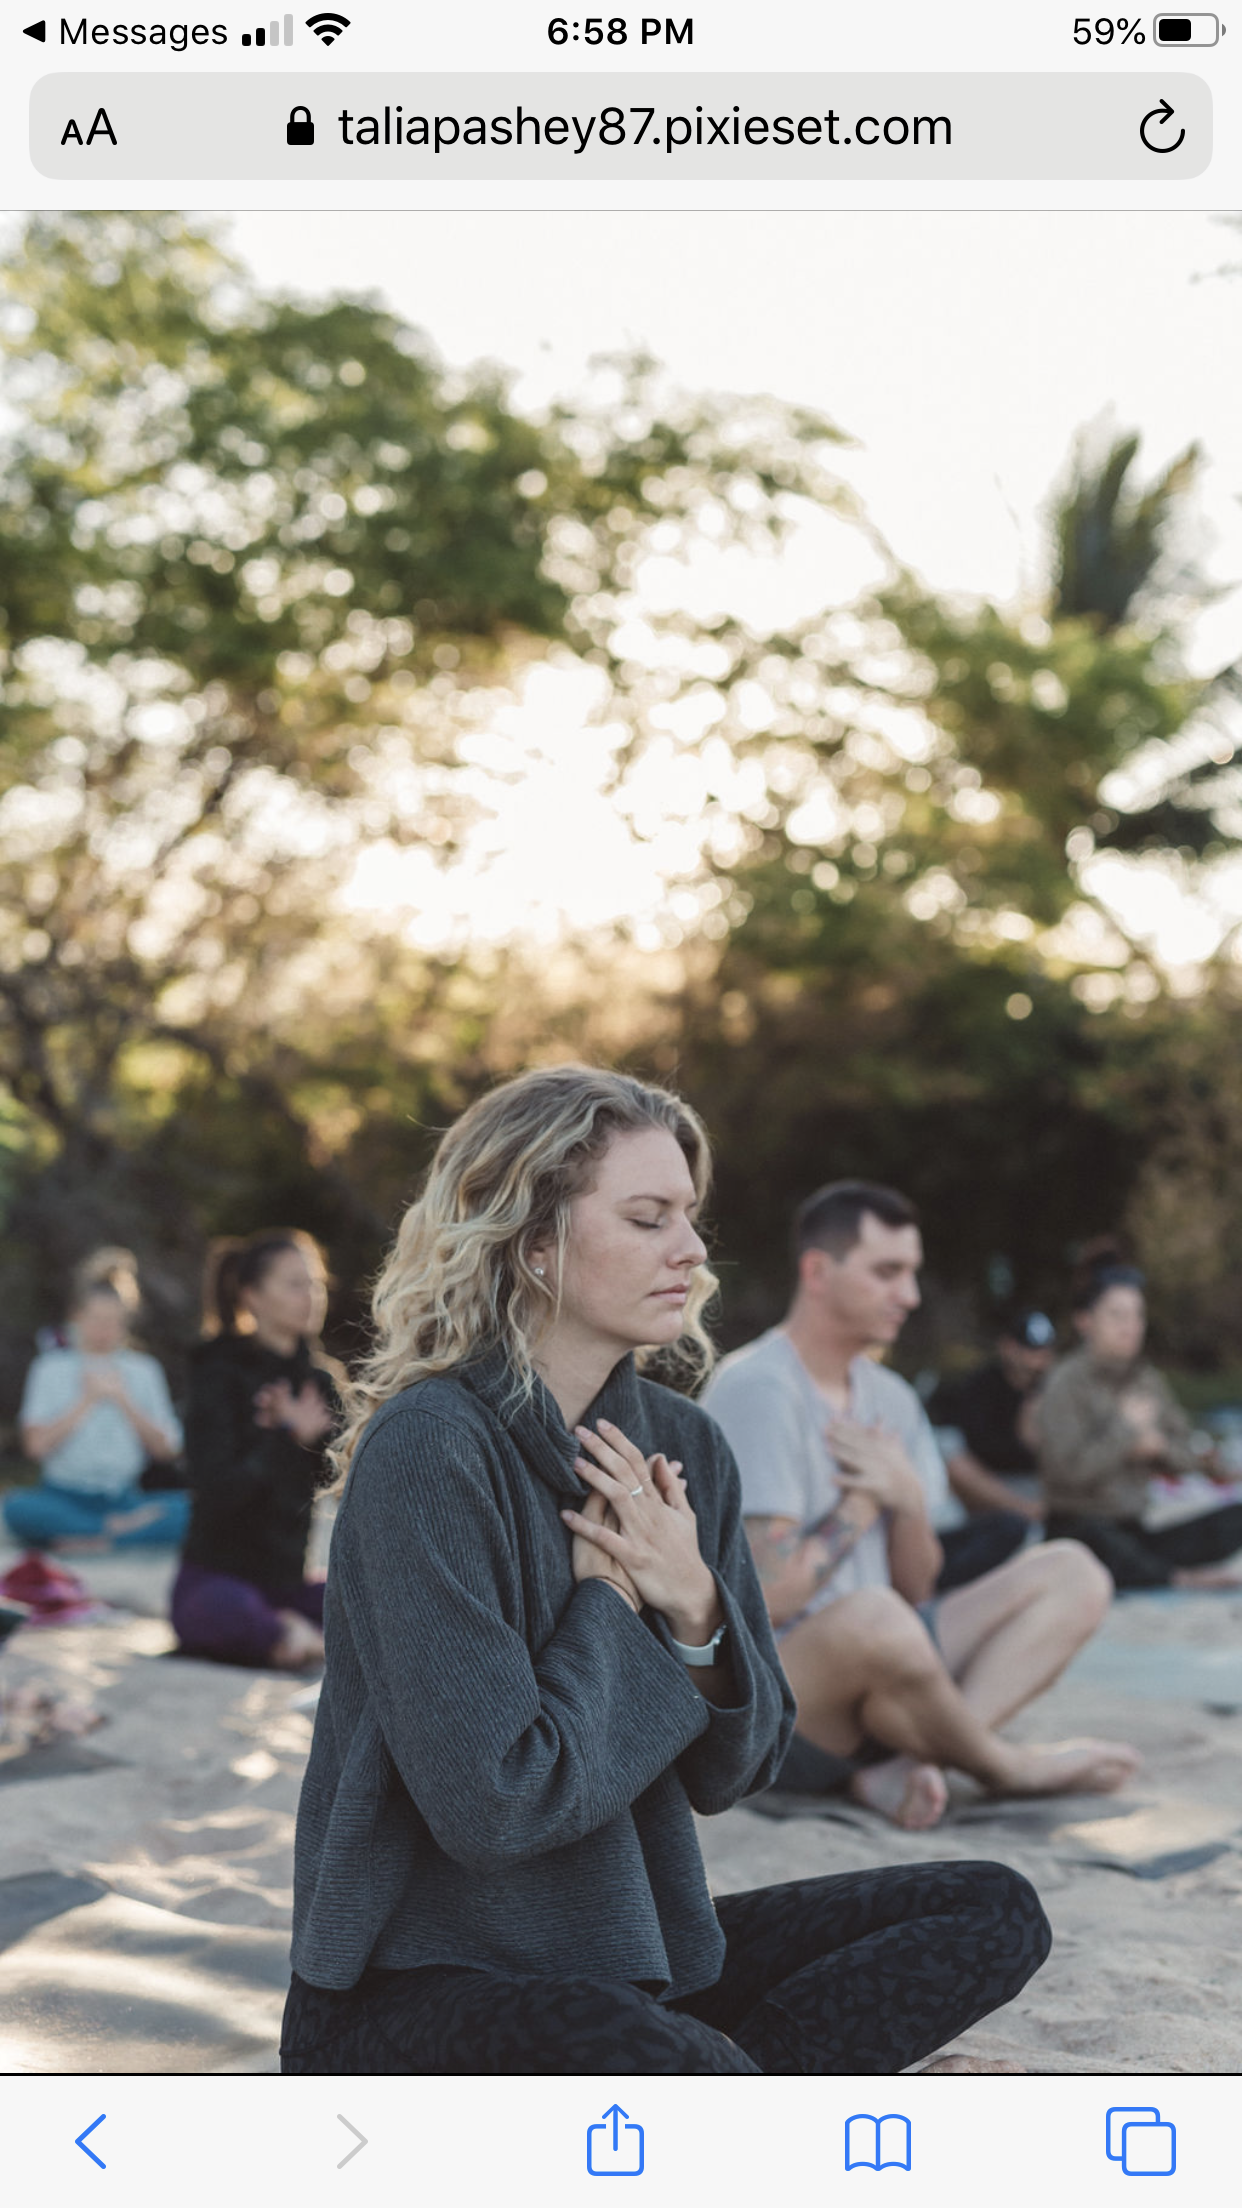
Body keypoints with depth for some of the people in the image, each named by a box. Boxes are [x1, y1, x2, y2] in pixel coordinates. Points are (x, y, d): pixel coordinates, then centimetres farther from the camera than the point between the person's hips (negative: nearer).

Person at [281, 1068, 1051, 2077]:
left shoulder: (684, 1444, 5)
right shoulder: (430, 1452, -18)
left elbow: (732, 1771, 7)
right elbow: (491, 1803, -23)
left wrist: (694, 1611, -12)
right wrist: (608, 1602, -11)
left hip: (623, 1954, 9)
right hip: (416, 1985, -8)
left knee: (993, 1913, -2)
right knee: (684, 2072, -39)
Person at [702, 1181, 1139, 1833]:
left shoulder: (889, 1398, 12)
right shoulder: (758, 1390, -15)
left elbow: (916, 1590, 10)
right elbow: (771, 1597, -22)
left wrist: (908, 1499, -9)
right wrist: (861, 1503, -9)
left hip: (869, 1664, 9)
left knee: (1071, 1573, 0)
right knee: (871, 1617, -41)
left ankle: (906, 1764, -21)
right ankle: (1008, 1766, -10)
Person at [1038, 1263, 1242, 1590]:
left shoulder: (1149, 1380, 12)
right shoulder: (1067, 1381, -7)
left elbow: (1185, 1458, 15)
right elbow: (1071, 1468, -19)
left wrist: (1159, 1446, -7)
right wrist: (1126, 1426, -10)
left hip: (1133, 1530, 6)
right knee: (1096, 1534, -42)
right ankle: (1185, 1580, -25)